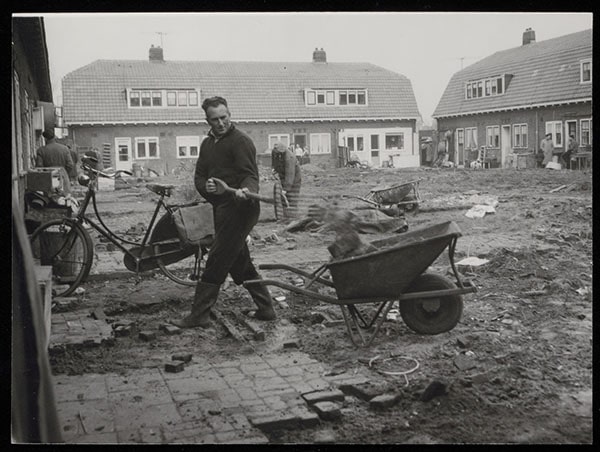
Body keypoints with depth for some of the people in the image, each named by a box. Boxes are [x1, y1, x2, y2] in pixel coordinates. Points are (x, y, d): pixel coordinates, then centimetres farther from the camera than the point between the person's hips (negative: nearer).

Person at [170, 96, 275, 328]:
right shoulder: (207, 144, 17)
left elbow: (250, 174, -17)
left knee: (215, 263, -7)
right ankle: (265, 308, 22)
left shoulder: (241, 141, -9)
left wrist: (245, 190, -39)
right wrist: (206, 186, -8)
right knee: (240, 262, 13)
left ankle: (199, 315, 0)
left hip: (239, 208, -9)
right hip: (222, 209, 9)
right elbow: (199, 176, 15)